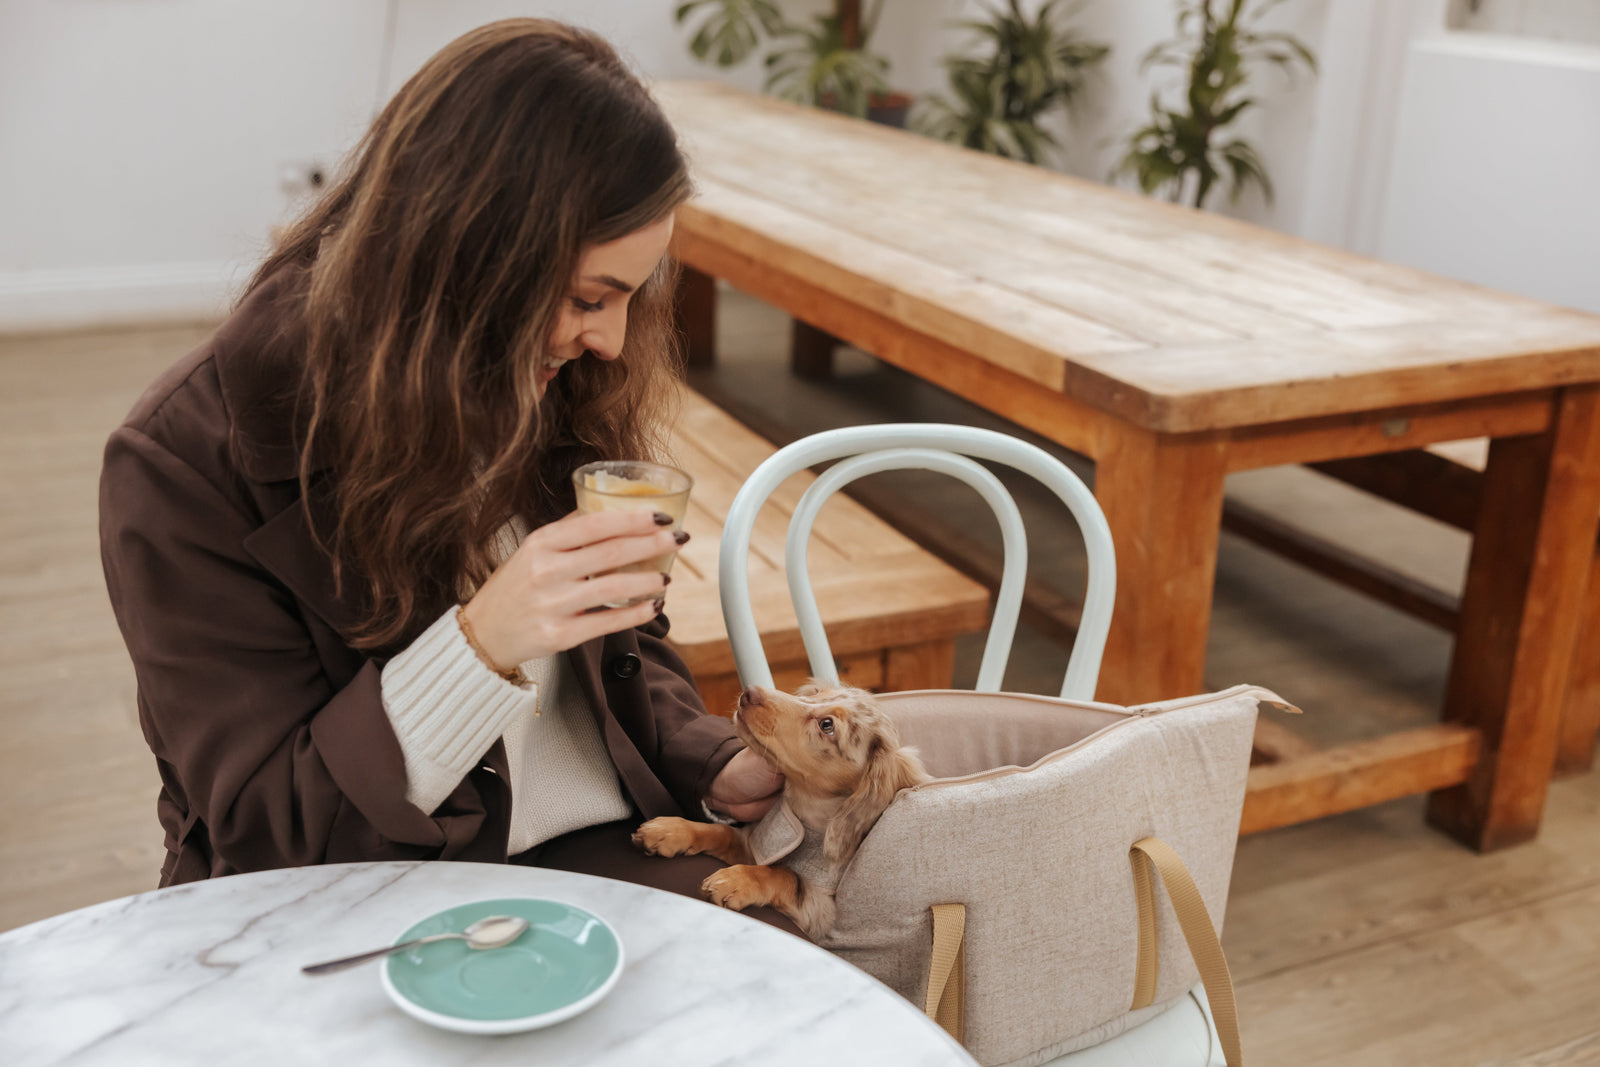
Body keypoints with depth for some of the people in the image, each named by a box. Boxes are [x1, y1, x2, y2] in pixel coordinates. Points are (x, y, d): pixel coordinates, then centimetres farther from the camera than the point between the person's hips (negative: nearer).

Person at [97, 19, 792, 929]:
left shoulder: (562, 396, 1)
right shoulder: (186, 462, -15)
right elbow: (259, 827, -15)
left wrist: (713, 768, -5)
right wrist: (482, 643, -30)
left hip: (603, 852, 5)